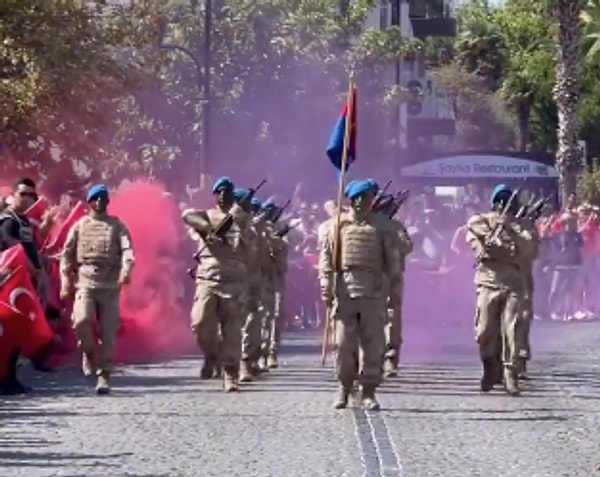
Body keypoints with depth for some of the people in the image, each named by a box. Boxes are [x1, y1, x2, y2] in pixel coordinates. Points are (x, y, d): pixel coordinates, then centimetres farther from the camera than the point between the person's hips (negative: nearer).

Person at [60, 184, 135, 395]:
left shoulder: (117, 226, 11)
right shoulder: (80, 226, 14)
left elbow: (127, 249, -3)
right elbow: (67, 254, 12)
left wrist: (126, 270, -23)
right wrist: (65, 281, 1)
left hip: (110, 284, 0)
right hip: (85, 282, 0)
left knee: (108, 332, -3)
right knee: (82, 320, -23)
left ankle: (104, 376, 3)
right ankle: (88, 352, 5)